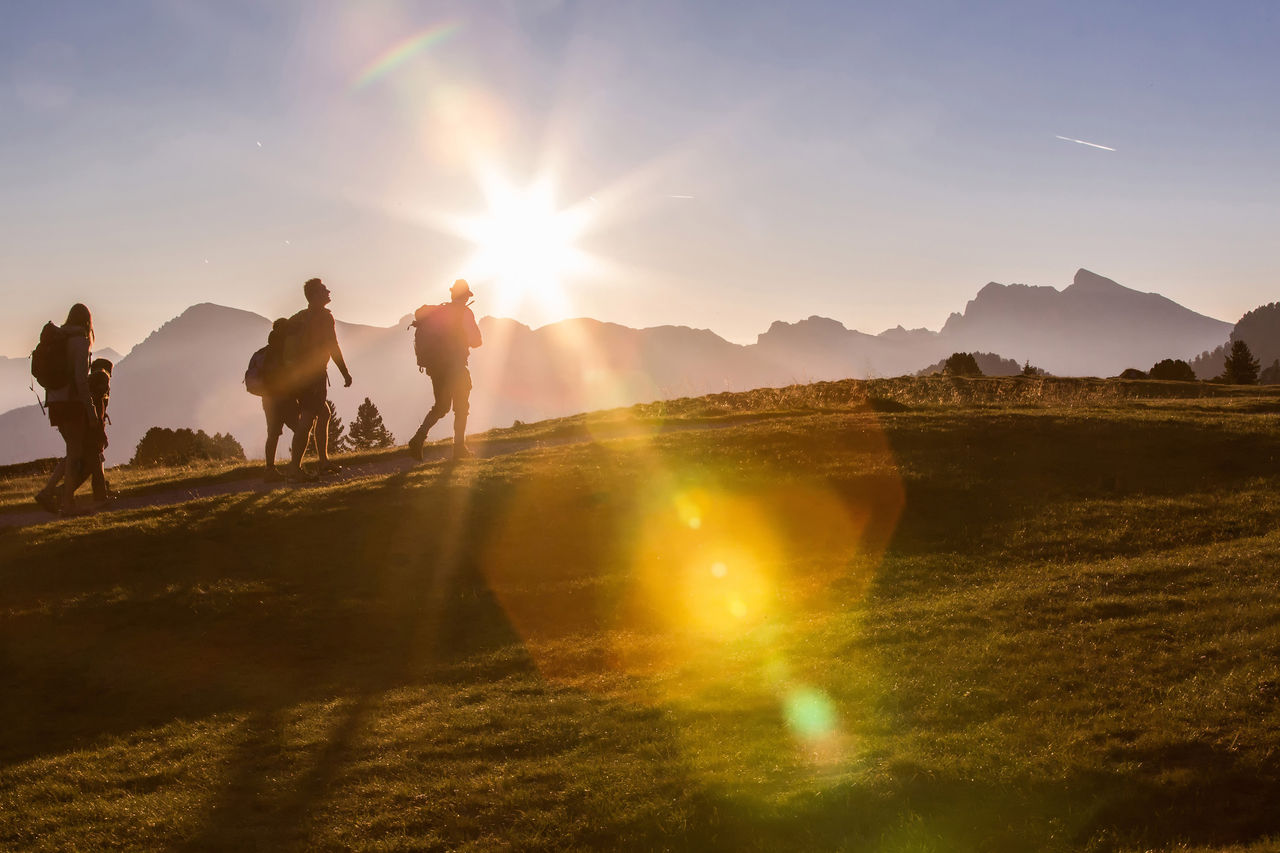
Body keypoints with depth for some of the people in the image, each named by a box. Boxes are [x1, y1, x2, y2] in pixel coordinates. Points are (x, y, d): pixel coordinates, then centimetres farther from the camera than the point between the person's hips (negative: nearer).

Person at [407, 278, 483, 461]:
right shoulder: (465, 313, -8)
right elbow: (475, 341, -12)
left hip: (436, 368, 6)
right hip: (456, 367, -5)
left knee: (440, 406, 15)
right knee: (461, 408, 8)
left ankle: (419, 437, -5)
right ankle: (459, 447, 8)